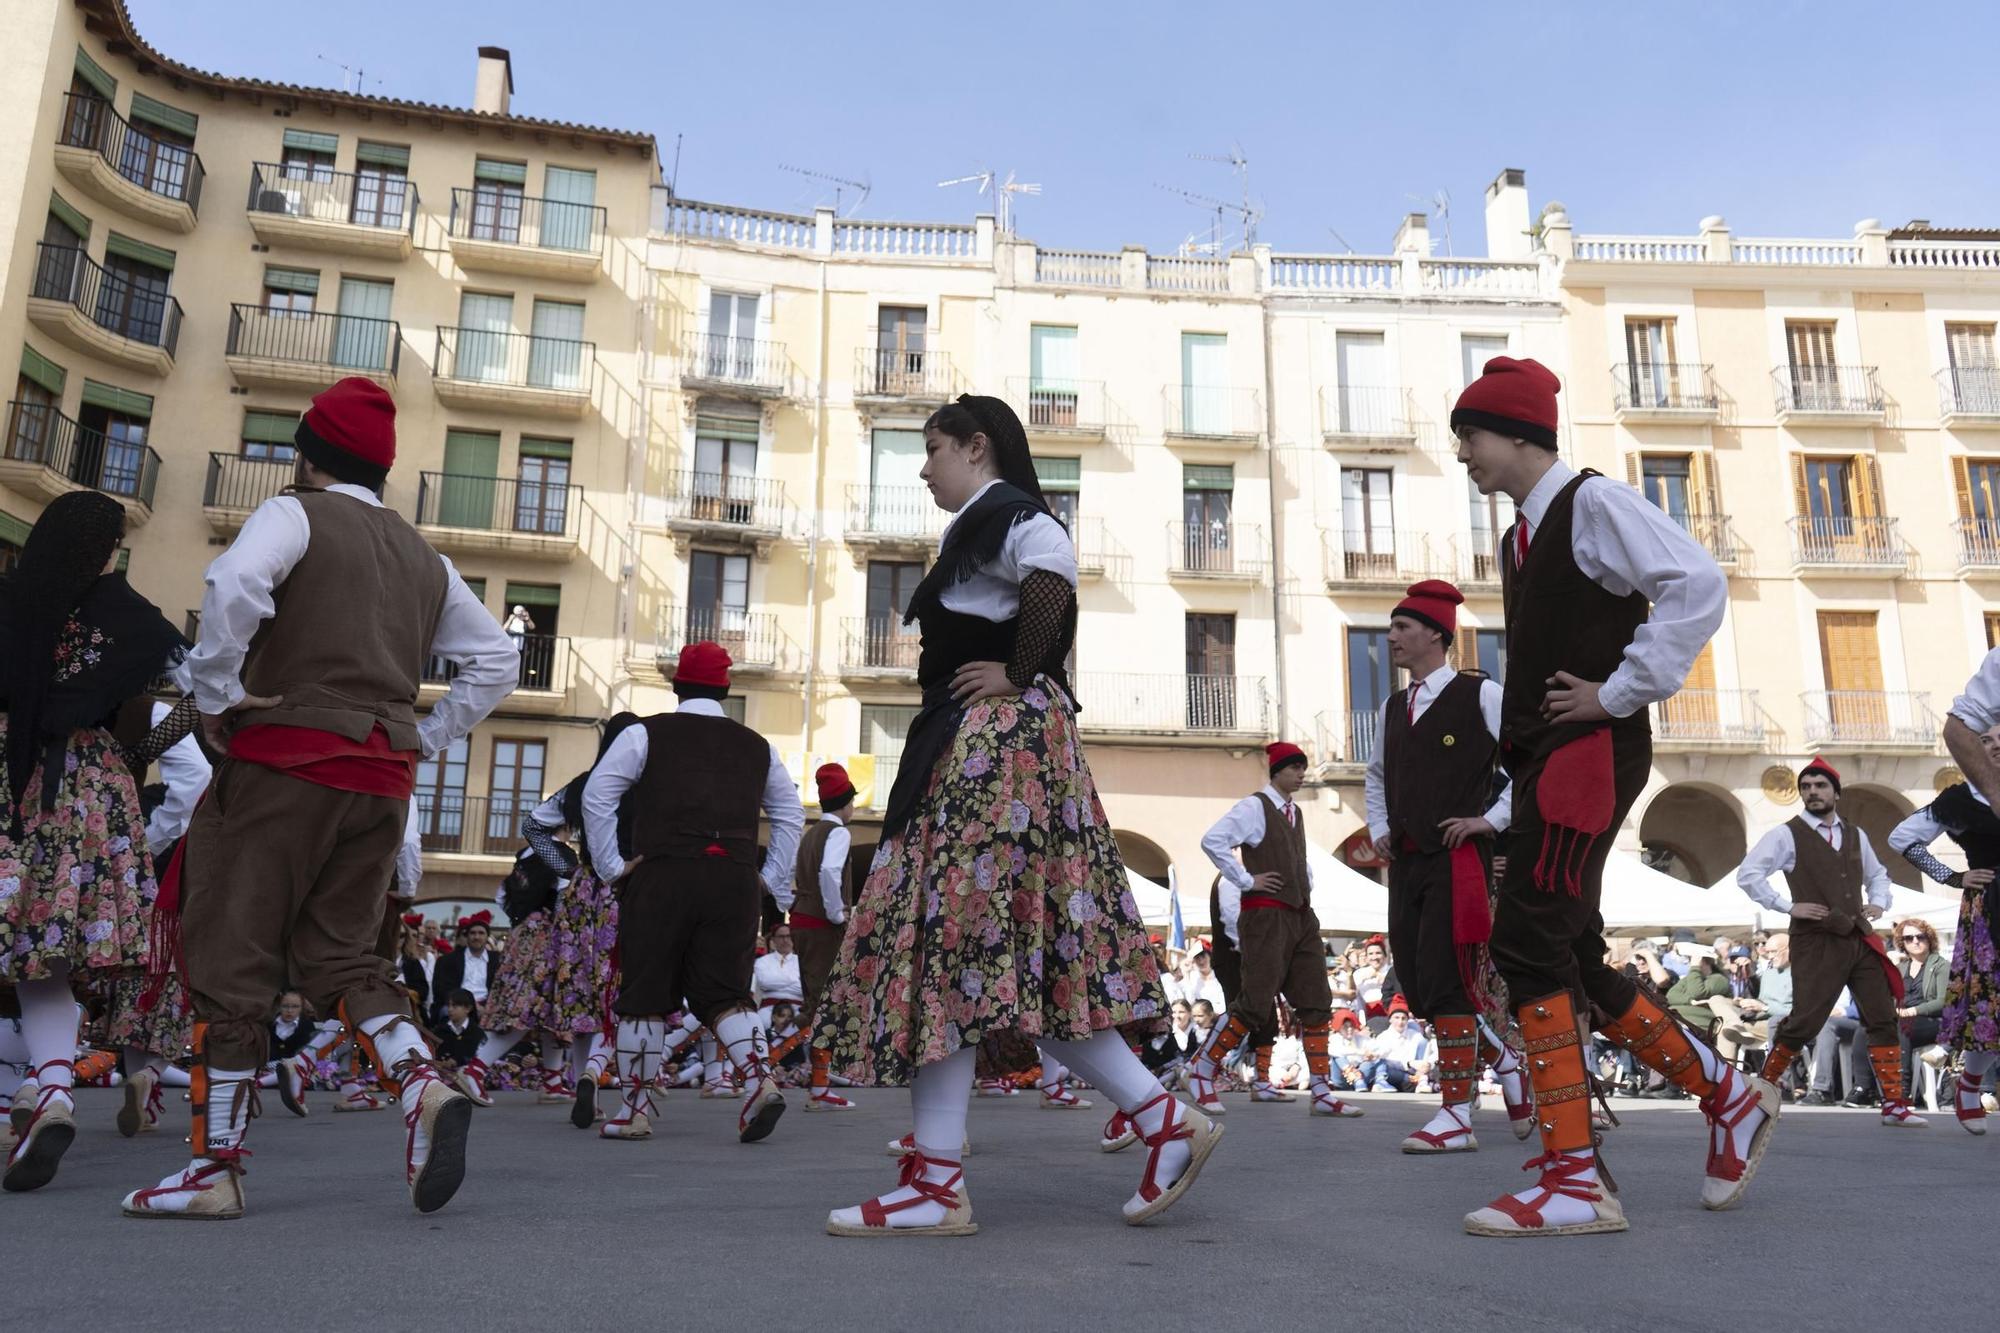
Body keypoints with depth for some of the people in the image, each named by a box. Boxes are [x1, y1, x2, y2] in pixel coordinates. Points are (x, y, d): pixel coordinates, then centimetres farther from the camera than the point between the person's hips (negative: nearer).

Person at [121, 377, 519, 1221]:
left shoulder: (294, 514, 0)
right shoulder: (425, 560, 18)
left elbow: (235, 583, -22)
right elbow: (495, 661, 17)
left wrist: (218, 695, -11)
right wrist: (427, 737, 16)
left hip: (283, 761, -6)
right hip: (381, 780, 6)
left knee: (232, 961, 3)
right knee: (341, 958, 12)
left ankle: (214, 1170, 7)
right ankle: (425, 1089, -11)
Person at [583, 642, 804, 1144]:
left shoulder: (646, 734, 6)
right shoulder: (757, 746, 15)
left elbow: (596, 796, -1)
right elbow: (791, 815, 18)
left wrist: (612, 865, 3)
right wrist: (771, 880, 19)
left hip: (662, 876, -2)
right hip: (736, 883, 3)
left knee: (645, 994, 8)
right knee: (726, 993, 9)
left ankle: (636, 1111, 13)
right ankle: (761, 1079, -11)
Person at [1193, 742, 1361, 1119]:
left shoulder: (1295, 813, 18)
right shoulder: (1254, 807, -7)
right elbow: (1212, 841, -21)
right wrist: (1246, 880, -17)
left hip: (1301, 918, 8)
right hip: (1265, 915, -8)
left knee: (1317, 1003, 3)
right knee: (1256, 1004, -10)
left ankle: (1322, 1094, 6)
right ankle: (1202, 1071, 5)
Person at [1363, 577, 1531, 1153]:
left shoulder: (1480, 695, -3)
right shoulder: (1393, 708, 17)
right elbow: (1376, 776, 34)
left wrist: (1493, 818, -10)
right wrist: (1379, 829, 20)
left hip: (1458, 859, -7)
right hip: (1406, 864, 7)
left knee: (1446, 984, -11)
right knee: (1417, 989, 6)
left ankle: (1456, 1116, -3)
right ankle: (1509, 1067, 26)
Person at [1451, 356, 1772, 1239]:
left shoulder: (1592, 503, -7)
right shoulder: (1518, 538, 19)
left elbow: (1697, 585, -18)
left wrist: (1622, 692, -17)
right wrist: (1513, 744, 14)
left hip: (1590, 752, -9)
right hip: (1543, 760, 9)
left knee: (1527, 946, -14)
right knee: (1570, 958, 10)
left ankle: (1573, 1180, -8)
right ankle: (1727, 1097, 26)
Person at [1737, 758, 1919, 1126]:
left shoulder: (1854, 835, 15)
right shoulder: (1787, 834, -4)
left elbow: (1877, 874, 31)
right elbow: (1747, 874, -10)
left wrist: (1879, 902, 11)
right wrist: (1788, 906, -14)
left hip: (1861, 940, 6)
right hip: (1818, 943, -6)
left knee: (1883, 1020, 2)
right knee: (1804, 1022, -6)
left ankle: (1894, 1104, 8)